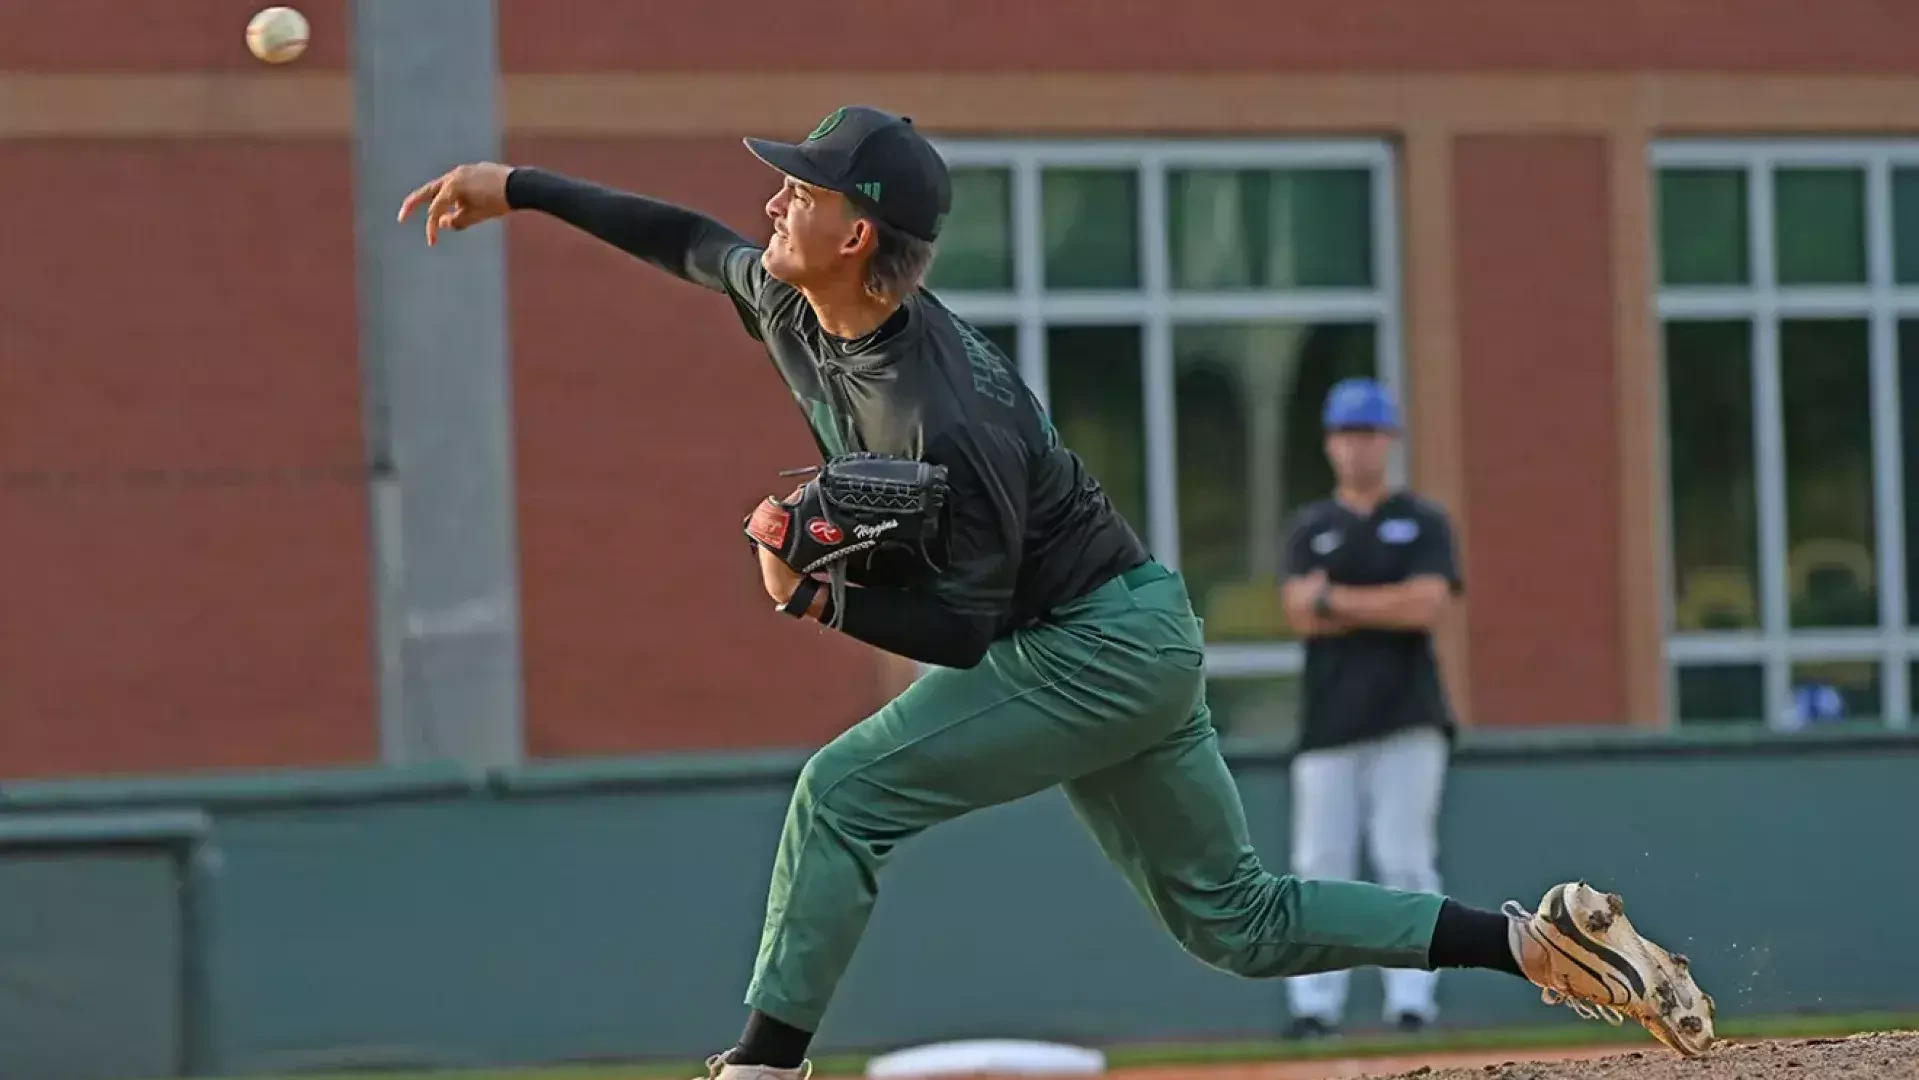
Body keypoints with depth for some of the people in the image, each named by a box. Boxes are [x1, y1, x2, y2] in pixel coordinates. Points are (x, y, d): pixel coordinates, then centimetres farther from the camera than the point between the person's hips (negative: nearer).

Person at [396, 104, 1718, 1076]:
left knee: (849, 789, -16)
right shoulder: (789, 302, -5)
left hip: (1107, 643, -10)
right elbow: (688, 238, 15)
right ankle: (1539, 941, 13)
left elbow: (965, 627, -25)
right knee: (1236, 918, 13)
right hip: (1107, 646, 10)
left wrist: (815, 595, -34)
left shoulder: (947, 413, -30)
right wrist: (520, 188, 12)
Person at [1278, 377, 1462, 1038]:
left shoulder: (1423, 524, 10)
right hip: (1329, 722, 2)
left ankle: (1412, 1003, -5)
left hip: (1407, 720, -2)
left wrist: (1335, 599, -4)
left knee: (1407, 864, -7)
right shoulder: (1309, 529, 14)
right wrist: (1391, 606, -7)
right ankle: (1313, 1007, -3)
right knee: (1320, 867, -4)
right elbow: (1301, 615, -2)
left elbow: (1428, 604, -7)